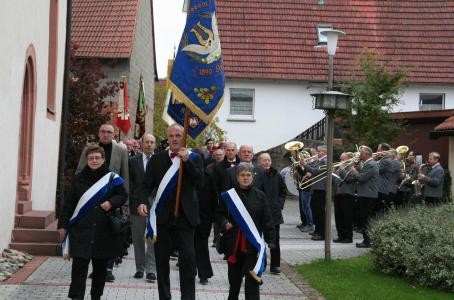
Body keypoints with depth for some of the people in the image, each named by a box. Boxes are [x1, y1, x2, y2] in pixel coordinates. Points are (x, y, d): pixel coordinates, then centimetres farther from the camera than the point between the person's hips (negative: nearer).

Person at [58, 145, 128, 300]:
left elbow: (123, 195, 8)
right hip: (81, 230, -1)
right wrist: (63, 224, 7)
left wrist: (111, 202, -11)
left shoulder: (112, 178, 3)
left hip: (103, 230, 1)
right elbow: (69, 203, 7)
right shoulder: (78, 179, 4)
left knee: (100, 266, 10)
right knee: (79, 265, -6)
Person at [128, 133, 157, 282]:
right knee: (138, 238, 9)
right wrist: (129, 202, -2)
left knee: (153, 238, -5)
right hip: (137, 203, 2)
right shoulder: (133, 161, 5)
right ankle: (140, 268, 19)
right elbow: (129, 183, 4)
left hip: (155, 204, -2)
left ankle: (151, 269, -1)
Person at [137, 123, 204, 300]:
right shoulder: (157, 159, 7)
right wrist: (142, 201, -15)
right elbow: (147, 185, 4)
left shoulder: (194, 158, 3)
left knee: (188, 257, -8)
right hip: (162, 216, 2)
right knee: (162, 258, 9)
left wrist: (186, 161, -17)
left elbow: (200, 183, -10)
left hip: (184, 216, -2)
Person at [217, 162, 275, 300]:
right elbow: (219, 214, 10)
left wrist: (270, 241, -5)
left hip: (252, 244, -2)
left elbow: (267, 220, 1)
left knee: (252, 278, -7)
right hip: (233, 244, 2)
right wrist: (224, 223, -11)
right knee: (234, 277, 16)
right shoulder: (228, 195, 2)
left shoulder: (259, 196, 2)